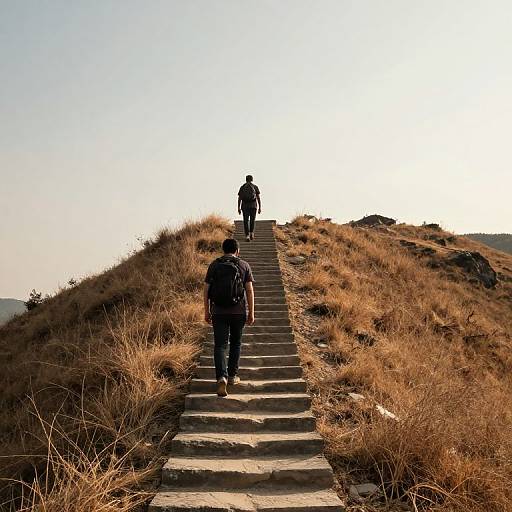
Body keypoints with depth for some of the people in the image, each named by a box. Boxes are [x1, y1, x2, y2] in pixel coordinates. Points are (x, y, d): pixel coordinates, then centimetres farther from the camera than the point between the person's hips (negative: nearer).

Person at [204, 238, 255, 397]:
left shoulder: (214, 265, 3)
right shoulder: (244, 265, 1)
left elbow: (206, 290, 1)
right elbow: (250, 290, -4)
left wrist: (207, 311, 9)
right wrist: (251, 313, 1)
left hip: (218, 312, 0)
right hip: (239, 312, 0)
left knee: (220, 345, 1)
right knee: (235, 344, 18)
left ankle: (221, 377, -17)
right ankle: (232, 375, 24)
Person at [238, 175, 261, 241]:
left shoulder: (242, 187, 9)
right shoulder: (255, 187, 7)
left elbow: (239, 198, 5)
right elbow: (258, 198, 2)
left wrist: (239, 208, 7)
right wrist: (260, 207, 4)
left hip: (244, 206, 0)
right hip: (253, 205, 0)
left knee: (246, 221, 3)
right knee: (252, 220, 16)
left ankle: (247, 235, -9)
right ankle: (251, 233, 3)